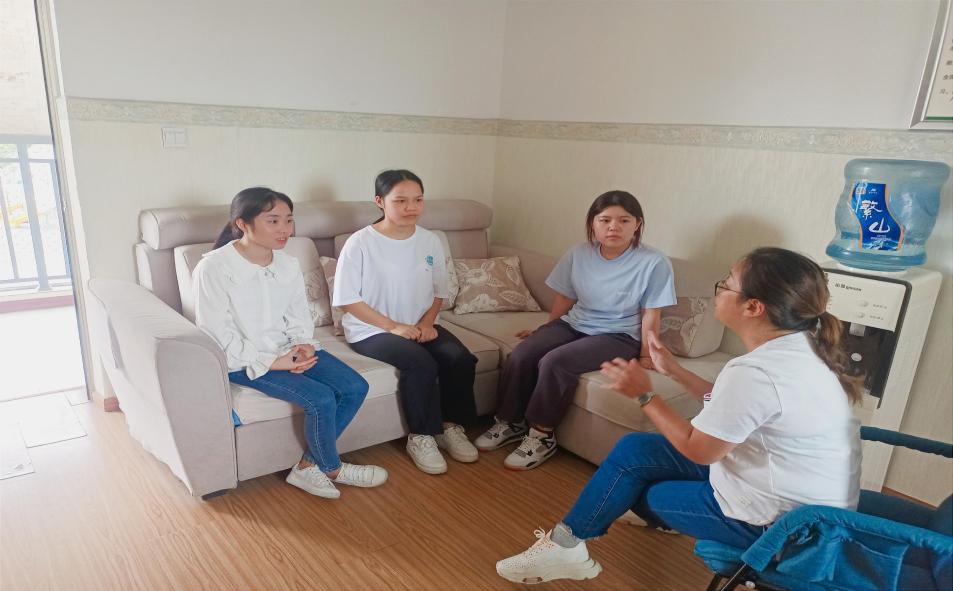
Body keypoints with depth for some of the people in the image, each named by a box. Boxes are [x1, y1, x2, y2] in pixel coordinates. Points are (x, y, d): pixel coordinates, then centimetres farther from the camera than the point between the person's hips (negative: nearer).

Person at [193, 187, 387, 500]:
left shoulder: (288, 264, 2)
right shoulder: (213, 268, -16)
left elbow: (298, 317, 10)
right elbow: (218, 334, -16)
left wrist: (304, 344, -12)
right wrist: (271, 362, -21)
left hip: (287, 350, 7)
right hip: (243, 360, -7)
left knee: (355, 387, -10)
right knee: (321, 399, -24)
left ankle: (308, 466, 2)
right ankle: (331, 468, 5)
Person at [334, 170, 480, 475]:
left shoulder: (430, 241, 3)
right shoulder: (360, 243, -12)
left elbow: (438, 292, 12)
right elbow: (348, 300, -11)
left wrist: (427, 322, -8)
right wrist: (393, 326, -17)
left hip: (419, 326, 5)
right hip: (371, 330, -5)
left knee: (460, 358, -20)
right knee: (421, 364, -30)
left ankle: (451, 426, 2)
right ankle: (420, 437, -8)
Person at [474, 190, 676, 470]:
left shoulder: (654, 262, -15)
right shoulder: (578, 255, -3)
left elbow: (651, 315, -8)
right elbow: (564, 299, 9)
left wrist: (646, 356, -6)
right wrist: (545, 333, 17)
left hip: (619, 336, -5)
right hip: (573, 324, 5)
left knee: (554, 362, -28)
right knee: (519, 357, -17)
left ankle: (542, 436, -8)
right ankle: (511, 422, 5)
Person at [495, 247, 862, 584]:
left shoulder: (753, 372, -31)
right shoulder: (800, 346, -1)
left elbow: (698, 450, -20)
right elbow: (728, 406, 10)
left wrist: (644, 394, -11)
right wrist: (674, 372, 8)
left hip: (780, 520, -8)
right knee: (632, 450, 9)